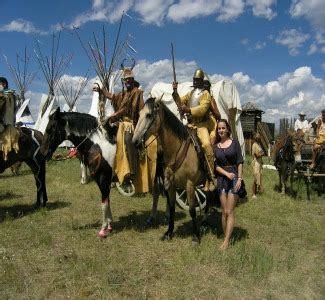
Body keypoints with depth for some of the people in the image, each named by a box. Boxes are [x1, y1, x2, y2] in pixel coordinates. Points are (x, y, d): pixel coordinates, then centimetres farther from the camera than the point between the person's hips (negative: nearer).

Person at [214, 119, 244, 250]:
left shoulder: (235, 143, 1)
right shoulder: (216, 147, 8)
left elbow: (240, 162, -3)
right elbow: (216, 165, 2)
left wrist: (239, 178, -11)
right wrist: (227, 173, -14)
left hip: (234, 178, -3)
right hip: (222, 179, 3)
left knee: (230, 212, -4)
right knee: (224, 212, 6)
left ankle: (226, 241, 0)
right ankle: (227, 238, 15)